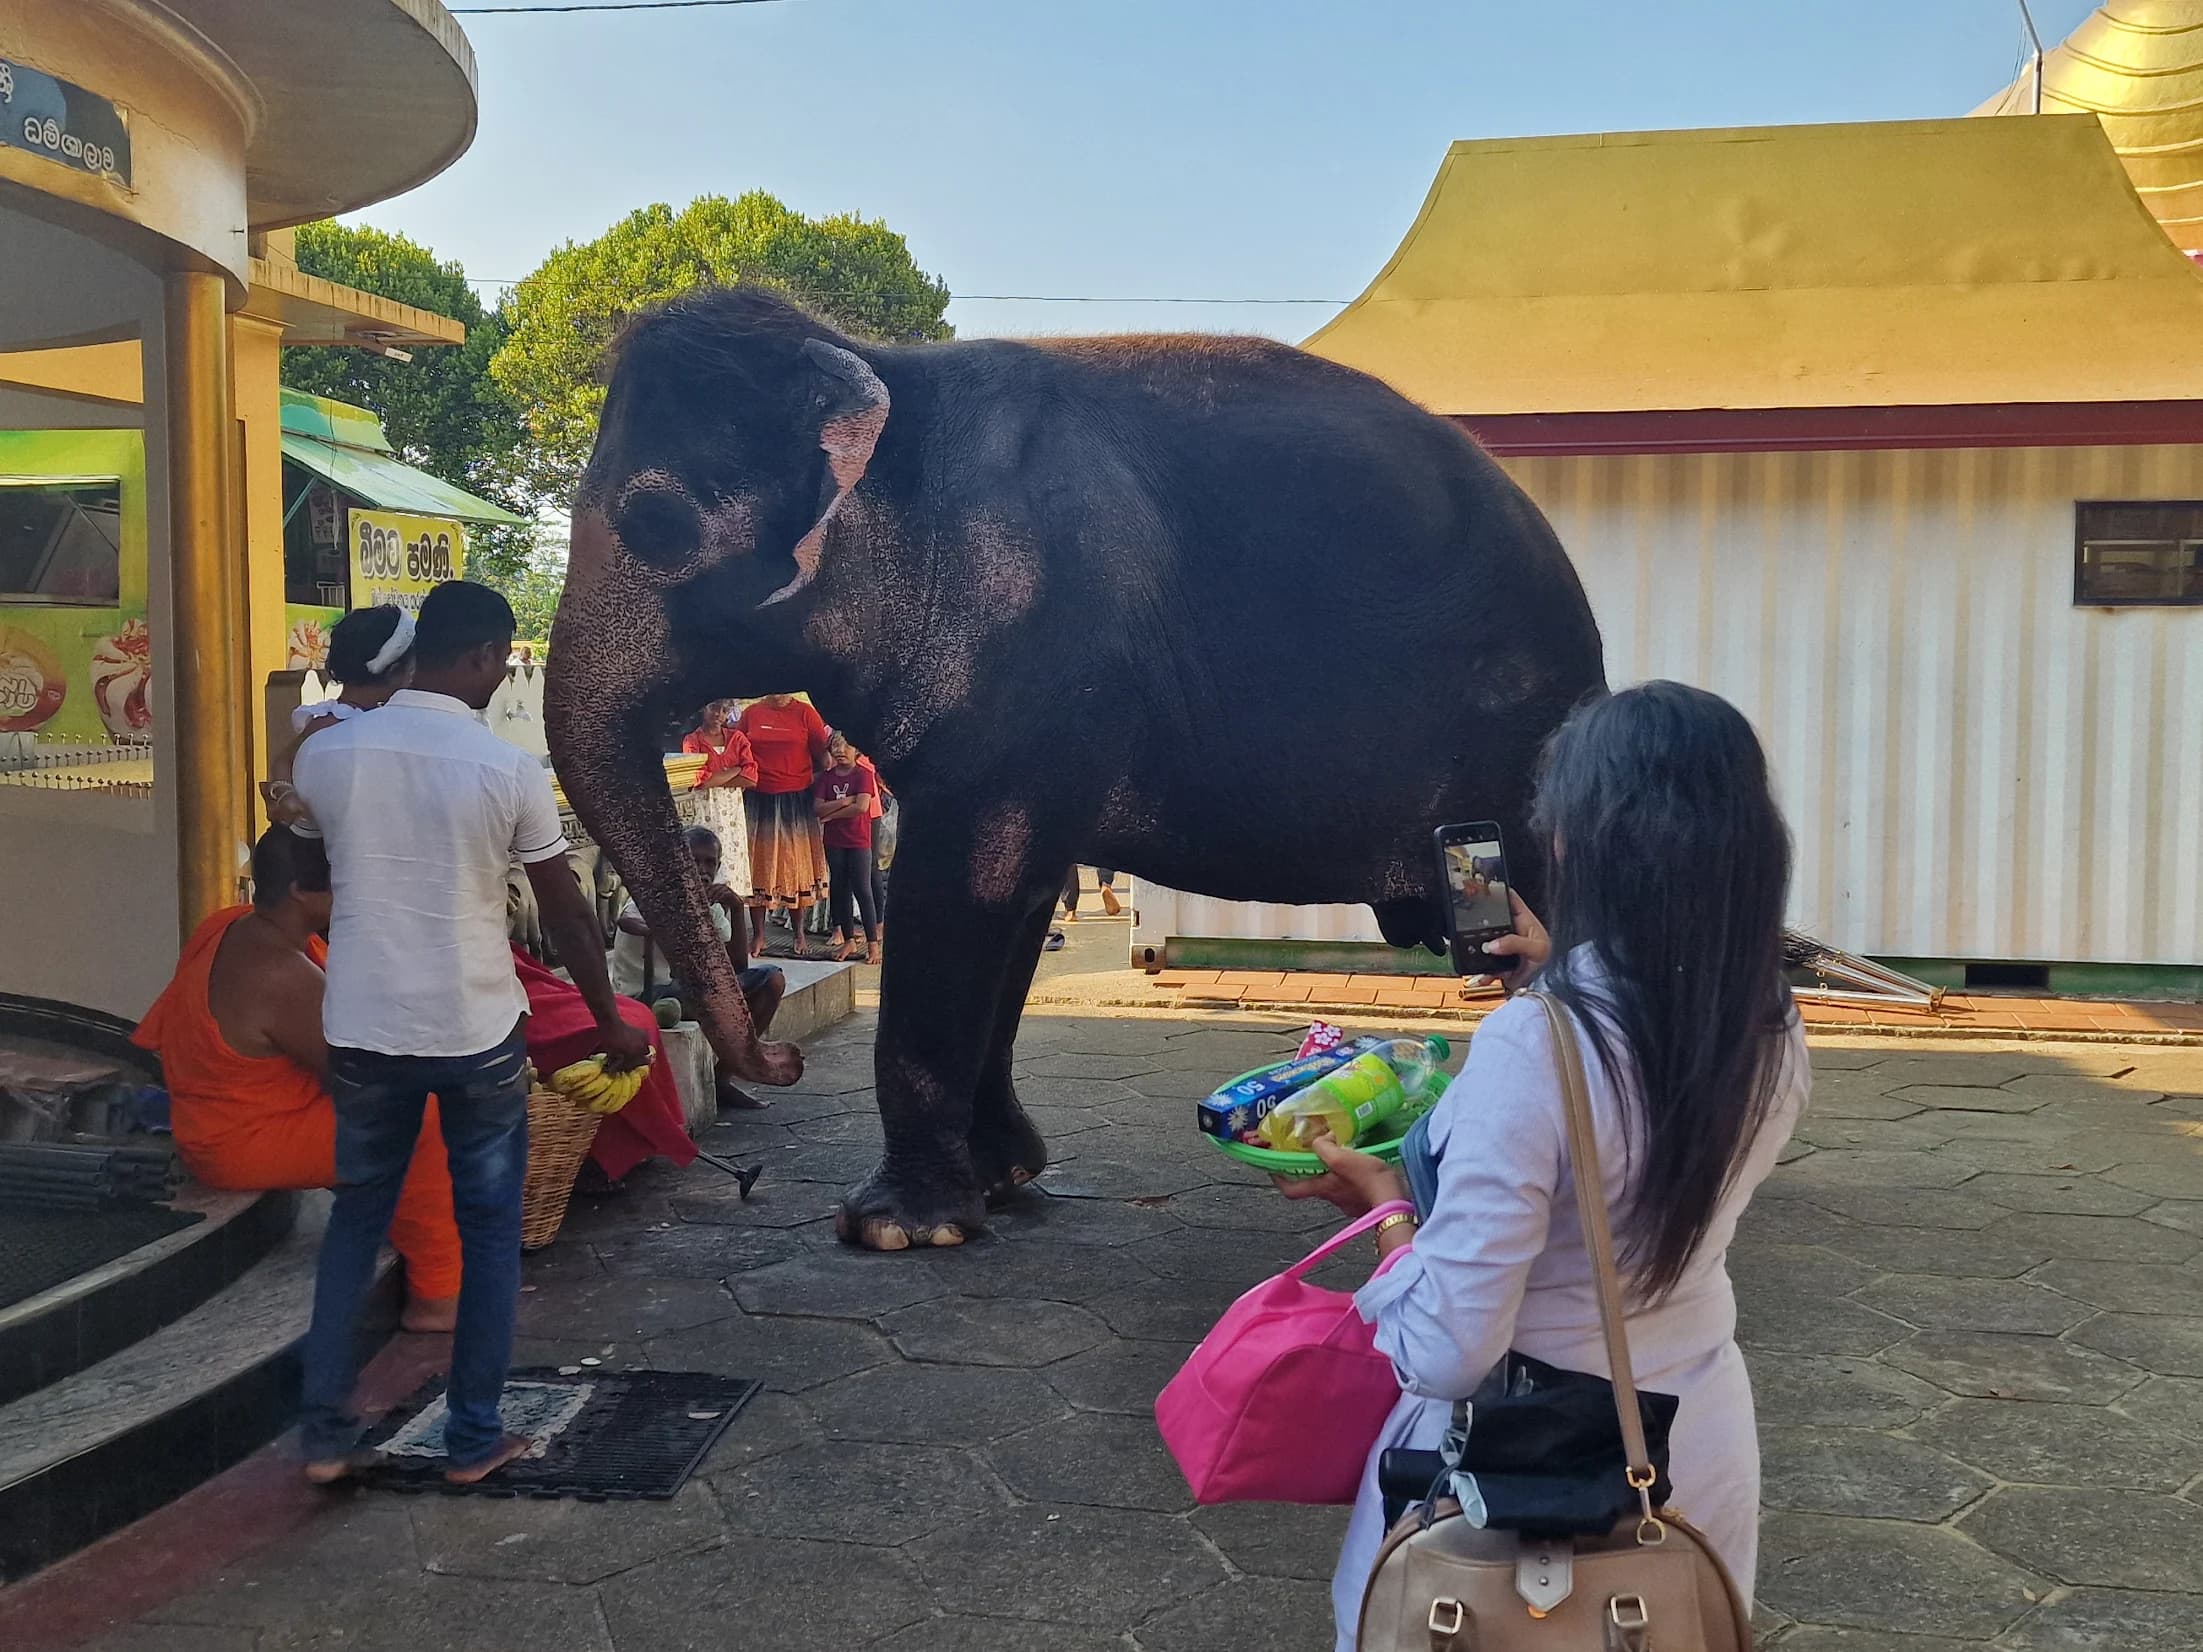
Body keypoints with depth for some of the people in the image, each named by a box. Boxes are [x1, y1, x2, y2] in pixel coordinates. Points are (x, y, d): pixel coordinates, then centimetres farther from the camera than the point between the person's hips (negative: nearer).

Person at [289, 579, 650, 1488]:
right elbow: (567, 913, -5)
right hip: (477, 1032, -3)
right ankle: (474, 1439, 18)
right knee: (489, 1230, 11)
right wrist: (611, 1023, 6)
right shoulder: (508, 767, -11)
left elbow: (329, 875, 12)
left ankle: (327, 1433, 20)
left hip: (363, 1028, 3)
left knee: (355, 1220, 18)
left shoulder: (325, 752, -3)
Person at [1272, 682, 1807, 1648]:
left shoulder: (1532, 1045, -29)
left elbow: (1446, 1352, -26)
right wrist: (1561, 974, 18)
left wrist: (1384, 1206, -8)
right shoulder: (1774, 1035, -9)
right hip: (1704, 1453, 6)